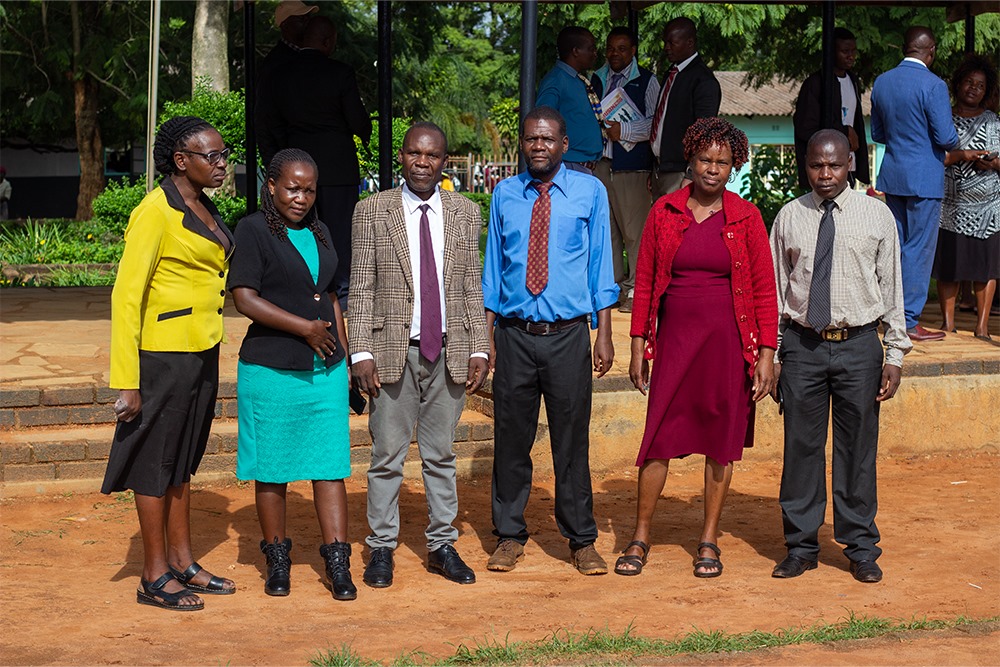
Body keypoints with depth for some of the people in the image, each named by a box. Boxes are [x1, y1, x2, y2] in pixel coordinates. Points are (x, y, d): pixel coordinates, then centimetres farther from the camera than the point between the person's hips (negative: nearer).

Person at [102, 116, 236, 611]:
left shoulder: (204, 209, 11)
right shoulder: (156, 212, -15)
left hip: (202, 352, 8)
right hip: (164, 353, -8)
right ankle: (154, 578, 9)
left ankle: (182, 562, 25)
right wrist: (127, 381, -21)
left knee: (183, 459, 16)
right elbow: (126, 295, -18)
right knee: (156, 462, 1)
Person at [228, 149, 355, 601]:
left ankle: (337, 564, 4)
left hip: (325, 371, 5)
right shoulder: (253, 231, -5)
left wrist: (344, 355, 18)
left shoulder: (319, 233, 14)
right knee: (272, 470, 4)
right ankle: (277, 561, 18)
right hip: (272, 372, -5)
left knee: (331, 465, 1)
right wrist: (306, 328, -13)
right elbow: (245, 298, -14)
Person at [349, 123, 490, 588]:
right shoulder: (373, 211, 1)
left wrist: (479, 350, 3)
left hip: (449, 350, 2)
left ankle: (442, 545, 19)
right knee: (387, 455, 3)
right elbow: (361, 288, -1)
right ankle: (382, 547, 13)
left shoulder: (465, 213, 8)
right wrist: (361, 353, -8)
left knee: (441, 454, 10)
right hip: (392, 350, -2)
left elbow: (472, 287, 9)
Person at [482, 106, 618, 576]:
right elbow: (492, 267, 10)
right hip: (514, 334, 2)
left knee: (572, 439, 4)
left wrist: (604, 334, -1)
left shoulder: (589, 192, 2)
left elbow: (600, 265, 4)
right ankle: (509, 535, 19)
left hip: (569, 335, -1)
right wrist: (487, 335, 5)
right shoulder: (505, 194, 7)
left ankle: (582, 540, 15)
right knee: (511, 438, 6)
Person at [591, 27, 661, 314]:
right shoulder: (597, 79, 18)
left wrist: (624, 131, -15)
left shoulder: (646, 81, 4)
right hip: (600, 161, 5)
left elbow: (654, 123, -4)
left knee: (634, 228, -6)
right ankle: (614, 286, 13)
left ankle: (636, 290, -2)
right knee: (606, 227, 5)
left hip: (632, 162, -4)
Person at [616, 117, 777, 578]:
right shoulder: (664, 212, 2)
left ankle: (709, 541, 17)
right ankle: (640, 538, 10)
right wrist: (638, 345, 2)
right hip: (675, 337, 0)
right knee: (660, 438, -1)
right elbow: (645, 282, 6)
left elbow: (764, 289, 1)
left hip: (728, 340, 0)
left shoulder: (746, 217, 0)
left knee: (721, 441, 5)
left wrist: (766, 353, -4)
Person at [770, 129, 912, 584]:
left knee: (858, 448, 6)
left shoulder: (876, 216, 2)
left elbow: (892, 287, 4)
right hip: (802, 344, 1)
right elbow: (776, 290, 8)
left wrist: (894, 355, 1)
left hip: (859, 345, -1)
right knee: (801, 446, 5)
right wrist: (772, 355, 5)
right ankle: (801, 546, 18)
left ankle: (860, 548, 19)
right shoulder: (789, 218, 4)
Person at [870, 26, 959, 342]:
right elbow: (946, 137, -16)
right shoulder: (933, 86, -16)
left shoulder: (881, 82, 6)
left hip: (892, 174, 7)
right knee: (919, 250, -1)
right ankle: (910, 321, 2)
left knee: (896, 246, 14)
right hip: (925, 178, -7)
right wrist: (953, 142, 5)